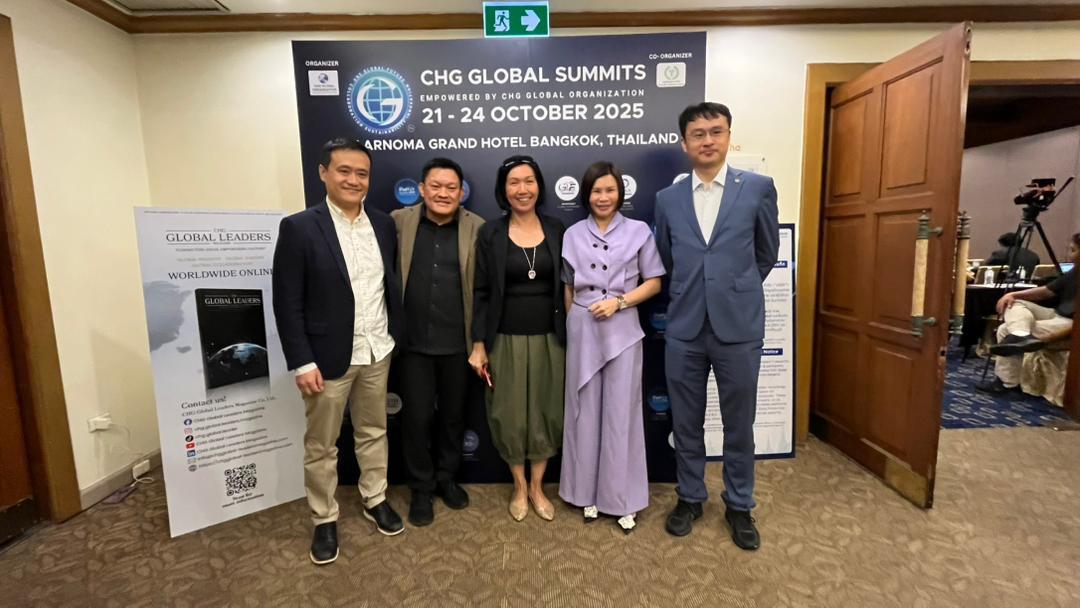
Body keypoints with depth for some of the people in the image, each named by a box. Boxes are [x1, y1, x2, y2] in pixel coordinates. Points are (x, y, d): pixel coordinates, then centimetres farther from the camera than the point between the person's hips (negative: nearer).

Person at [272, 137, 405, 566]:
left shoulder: (383, 224, 3)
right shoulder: (299, 228, -10)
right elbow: (287, 303, -11)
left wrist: (396, 336, 6)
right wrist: (302, 362, -14)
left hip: (377, 352, 4)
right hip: (329, 357, -3)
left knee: (373, 431, 19)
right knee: (321, 445, 12)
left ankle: (375, 500, 38)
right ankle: (324, 519, 32)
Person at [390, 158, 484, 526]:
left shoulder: (476, 228, -3)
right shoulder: (398, 222, 0)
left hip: (458, 342, 0)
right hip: (414, 341, 0)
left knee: (453, 414, 15)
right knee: (417, 416, 8)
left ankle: (446, 478, 38)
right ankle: (421, 487, 30)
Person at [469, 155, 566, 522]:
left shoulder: (556, 230, 2)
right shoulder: (490, 234, -3)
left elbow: (565, 288, 5)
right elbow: (481, 293, -3)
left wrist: (570, 337, 4)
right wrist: (478, 344, -6)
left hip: (548, 338, 2)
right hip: (506, 339, -1)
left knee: (546, 411, 12)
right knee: (510, 414, 9)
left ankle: (537, 487, 33)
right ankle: (519, 486, 33)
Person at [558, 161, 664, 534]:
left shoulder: (639, 231, 1)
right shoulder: (573, 235, 6)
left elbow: (654, 283, 1)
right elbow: (568, 286, 12)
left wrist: (619, 302, -12)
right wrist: (573, 322, 7)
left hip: (622, 330, -2)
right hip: (582, 330, 2)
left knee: (621, 413, 4)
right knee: (585, 412, 9)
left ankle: (622, 498, 21)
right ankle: (588, 493, 25)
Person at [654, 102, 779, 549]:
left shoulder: (758, 188, 0)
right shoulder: (668, 199, 5)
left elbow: (767, 253, 11)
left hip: (739, 326, -1)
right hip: (684, 328, 2)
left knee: (739, 424, 12)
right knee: (686, 423, 13)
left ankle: (739, 506, 33)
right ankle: (689, 497, 33)